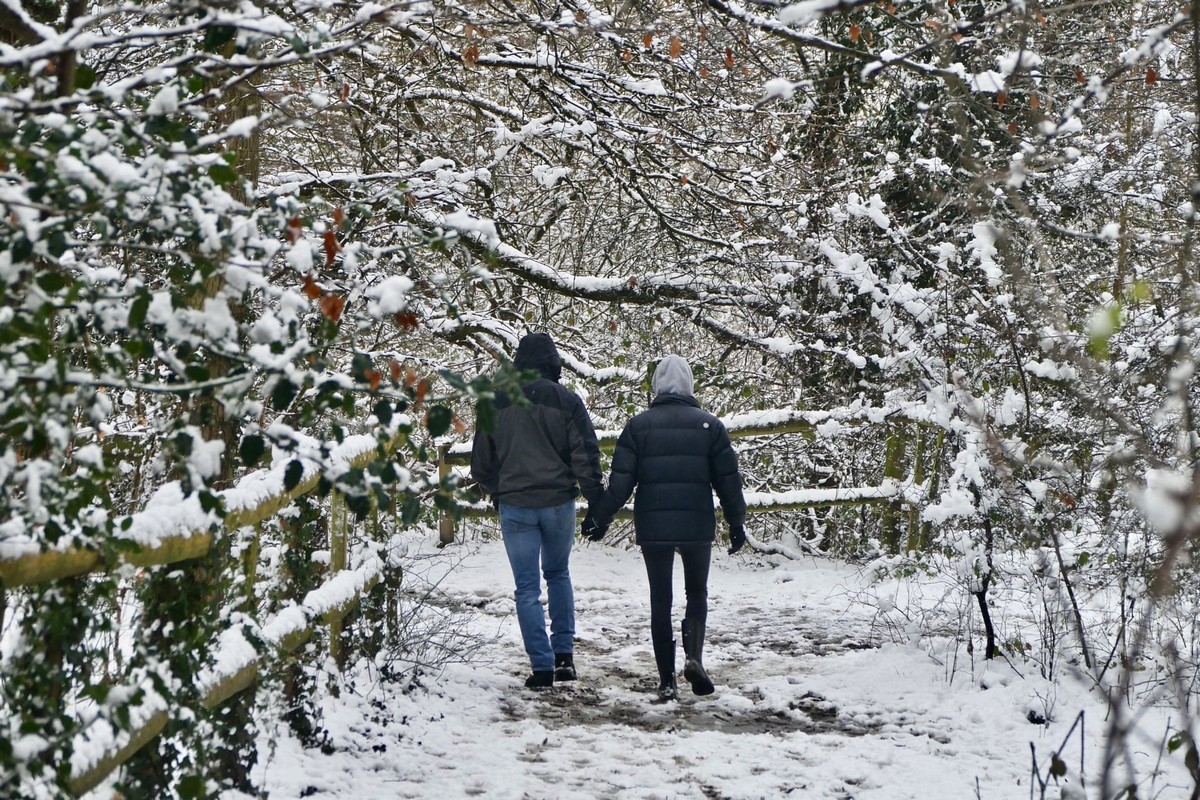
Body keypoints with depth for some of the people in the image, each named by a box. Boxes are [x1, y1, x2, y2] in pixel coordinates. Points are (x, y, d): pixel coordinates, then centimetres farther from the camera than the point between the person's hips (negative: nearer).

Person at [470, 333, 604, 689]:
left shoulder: (496, 403, 2)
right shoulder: (566, 400, -5)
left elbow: (481, 461, 11)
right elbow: (586, 456, -6)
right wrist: (597, 501, 2)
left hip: (514, 505, 0)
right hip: (559, 502, 0)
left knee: (527, 587, 4)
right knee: (558, 574, 20)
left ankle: (542, 666, 1)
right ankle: (564, 654, 15)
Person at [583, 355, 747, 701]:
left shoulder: (638, 425, 0)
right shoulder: (709, 425, 2)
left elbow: (620, 480, -4)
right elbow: (728, 479, 4)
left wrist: (599, 517, 5)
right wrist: (736, 522, 13)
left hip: (652, 528, 0)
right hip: (697, 526, 0)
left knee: (660, 600, 8)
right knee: (697, 591, 18)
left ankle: (667, 680, 7)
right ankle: (694, 656, -6)